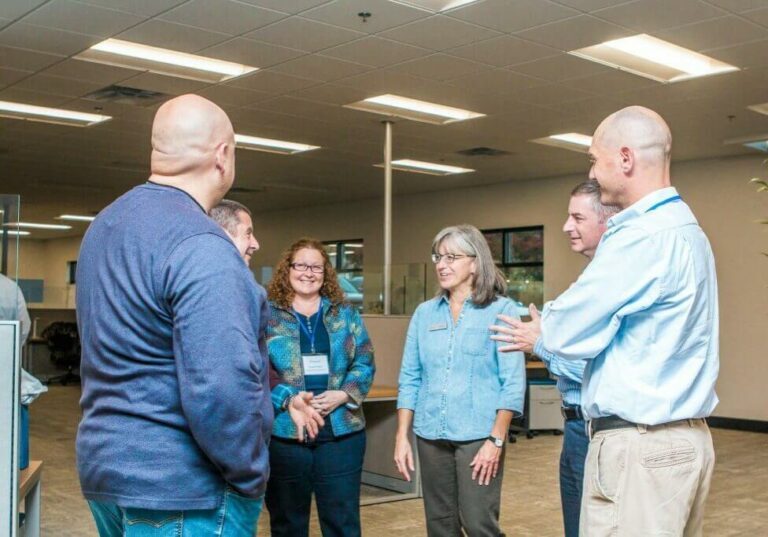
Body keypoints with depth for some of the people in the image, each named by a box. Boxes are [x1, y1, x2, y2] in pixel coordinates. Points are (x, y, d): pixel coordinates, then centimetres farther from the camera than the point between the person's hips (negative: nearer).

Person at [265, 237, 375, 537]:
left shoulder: (345, 314, 10)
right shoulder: (267, 315, 2)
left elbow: (365, 364, 7)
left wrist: (343, 395, -11)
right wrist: (287, 399, -18)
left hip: (341, 433, 2)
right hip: (284, 434, -1)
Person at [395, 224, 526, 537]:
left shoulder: (500, 310, -4)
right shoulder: (425, 313, 9)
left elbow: (513, 381, -8)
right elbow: (409, 378, 10)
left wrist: (496, 439, -13)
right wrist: (402, 436, 4)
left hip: (478, 436, -4)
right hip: (430, 436, 5)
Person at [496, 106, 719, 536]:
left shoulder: (642, 237, -20)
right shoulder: (686, 229, 13)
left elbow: (567, 332, -15)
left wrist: (540, 335, 8)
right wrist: (543, 335, 21)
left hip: (640, 447, -10)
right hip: (686, 437, 10)